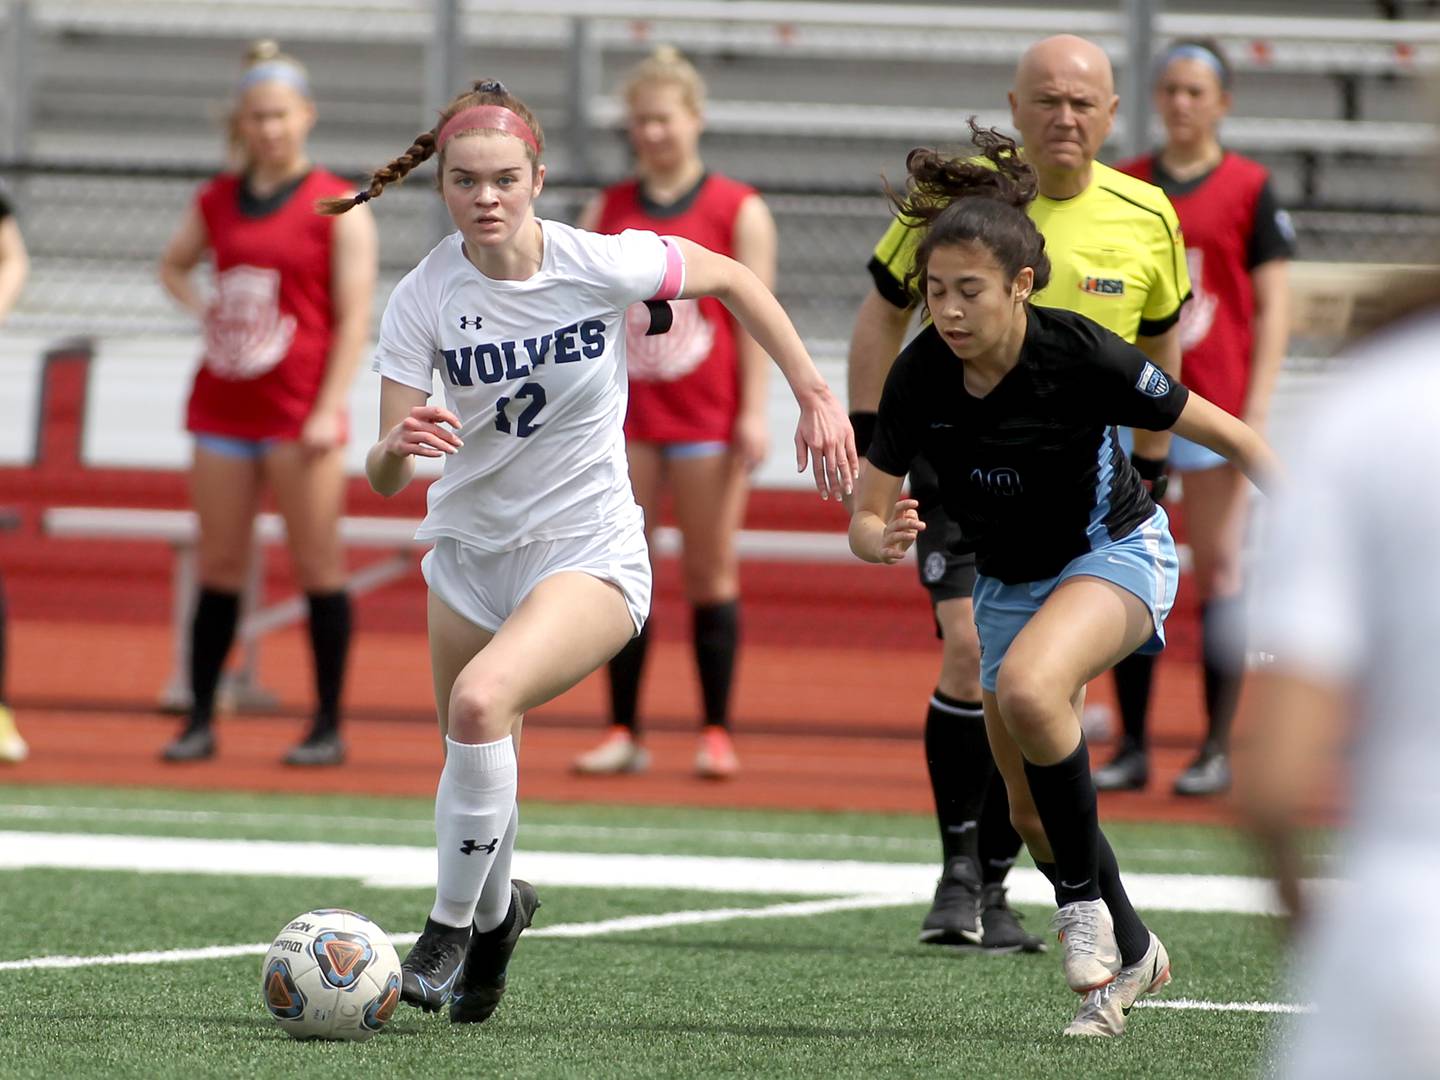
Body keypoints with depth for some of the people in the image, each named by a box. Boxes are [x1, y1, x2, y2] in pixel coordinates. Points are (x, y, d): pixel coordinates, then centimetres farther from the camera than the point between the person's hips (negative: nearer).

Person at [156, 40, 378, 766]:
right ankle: (200, 720, 11)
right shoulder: (215, 202, 9)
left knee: (317, 564, -1)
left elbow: (354, 317, -7)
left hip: (300, 411, -4)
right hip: (222, 406, 4)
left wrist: (329, 410, -14)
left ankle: (328, 726, 4)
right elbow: (173, 266, 28)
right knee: (219, 564, 7)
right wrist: (202, 309, 7)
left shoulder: (337, 208, -4)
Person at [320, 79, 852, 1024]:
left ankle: (452, 930, -12)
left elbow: (733, 280, 2)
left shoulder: (601, 264, -17)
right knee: (477, 768, 11)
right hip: (471, 547, 4)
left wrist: (817, 396, 2)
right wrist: (398, 447, -38)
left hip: (590, 554, -4)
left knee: (482, 700, -29)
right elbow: (382, 479, -14)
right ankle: (497, 912, 45)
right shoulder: (423, 299, -13)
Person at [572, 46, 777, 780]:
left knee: (711, 573, 1)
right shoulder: (606, 211, 10)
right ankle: (623, 733, 6)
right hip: (626, 414, 3)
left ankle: (716, 733, 6)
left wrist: (754, 412, -9)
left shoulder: (739, 211, 0)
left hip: (709, 416, -3)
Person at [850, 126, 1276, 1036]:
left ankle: (1086, 898, -16)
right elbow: (867, 518, -11)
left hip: (1116, 554, -5)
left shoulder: (1081, 355, -28)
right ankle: (1132, 953, 35)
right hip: (1008, 579, 5)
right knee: (1034, 814, 10)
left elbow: (1231, 437, -18)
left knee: (1028, 688, -35)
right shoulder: (920, 380, -18)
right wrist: (885, 540, -35)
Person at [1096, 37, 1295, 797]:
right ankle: (1132, 747, 9)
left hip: (1214, 408, -3)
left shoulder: (1248, 189, 0)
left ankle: (1218, 750, 3)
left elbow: (1272, 306, -2)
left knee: (1218, 571, -2)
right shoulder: (1121, 186, 9)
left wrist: (1257, 408, -10)